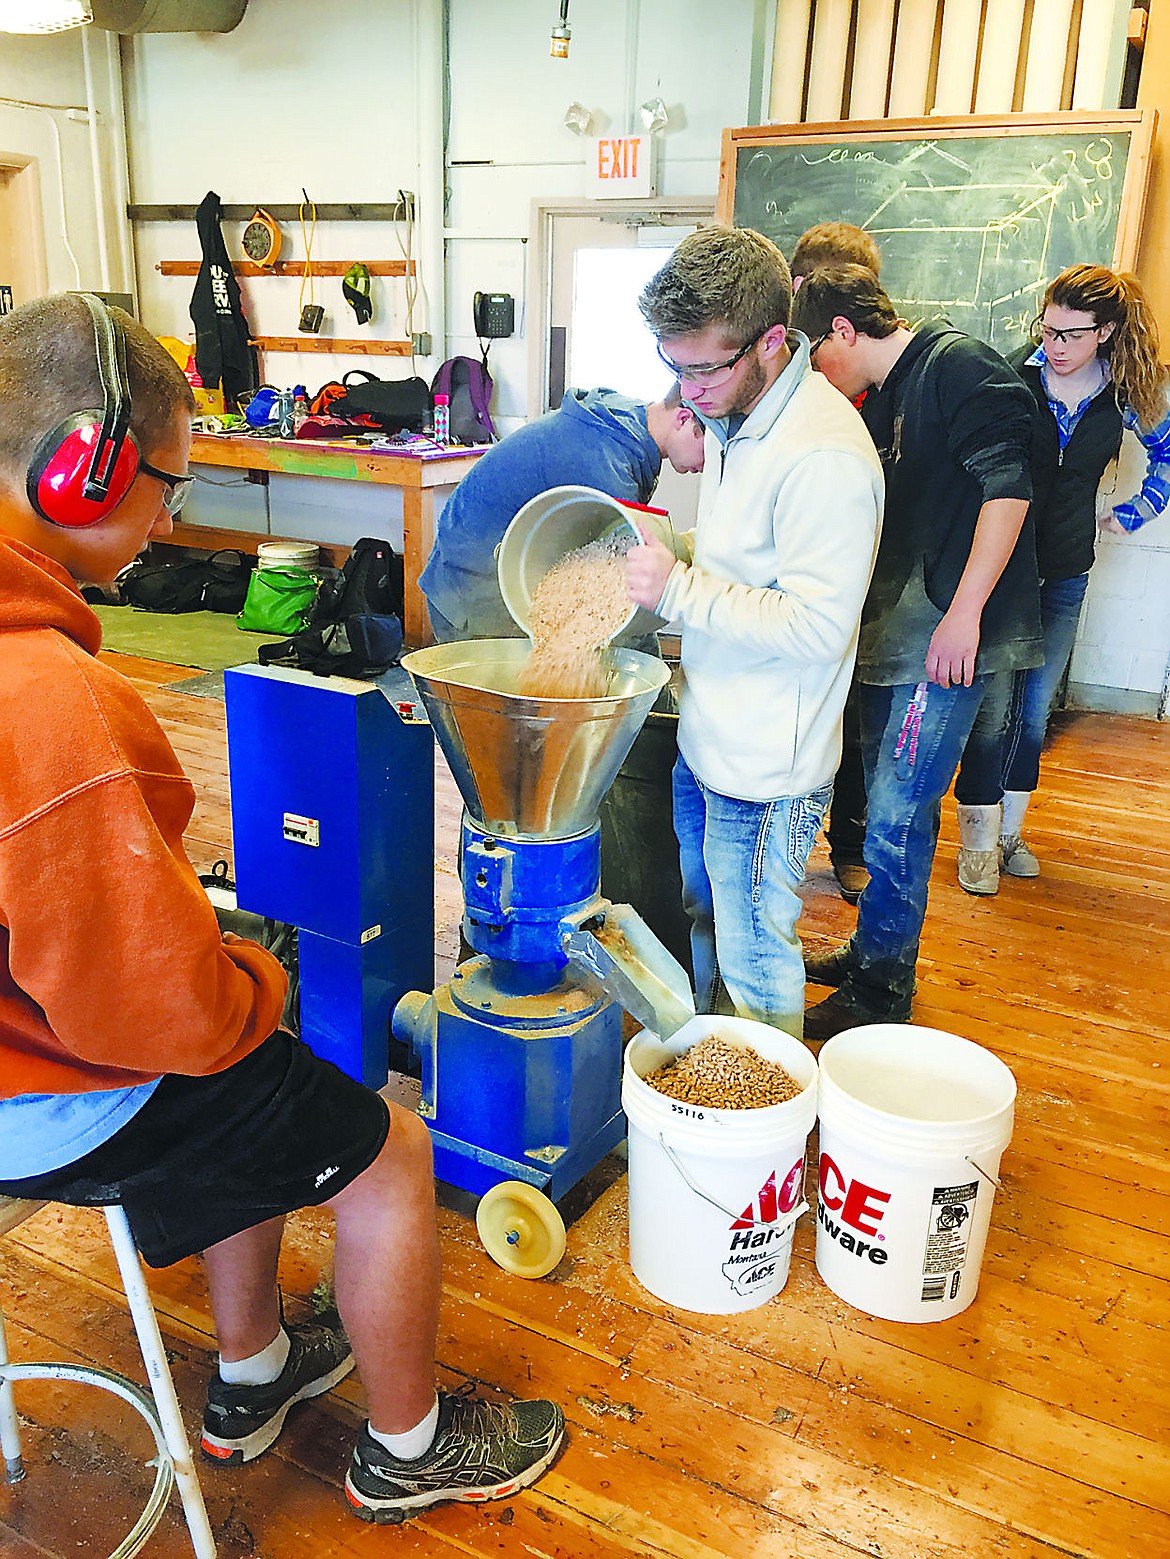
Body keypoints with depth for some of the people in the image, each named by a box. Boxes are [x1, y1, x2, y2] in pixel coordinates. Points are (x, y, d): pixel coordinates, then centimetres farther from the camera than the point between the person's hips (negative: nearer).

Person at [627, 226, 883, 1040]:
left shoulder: (825, 456, -24)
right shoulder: (736, 418, 7)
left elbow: (817, 627, -26)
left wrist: (681, 589, -25)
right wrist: (670, 549, 5)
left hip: (766, 765, -10)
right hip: (707, 737, 10)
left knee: (753, 957, 5)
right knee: (699, 922, 24)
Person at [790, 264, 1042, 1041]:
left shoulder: (958, 365, -10)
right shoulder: (882, 400, 17)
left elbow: (1009, 484, -18)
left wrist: (965, 613, -22)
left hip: (949, 638, -9)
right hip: (895, 632, 9)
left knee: (897, 815, -6)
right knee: (891, 803, 16)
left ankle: (881, 990, 8)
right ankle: (875, 949, 30)